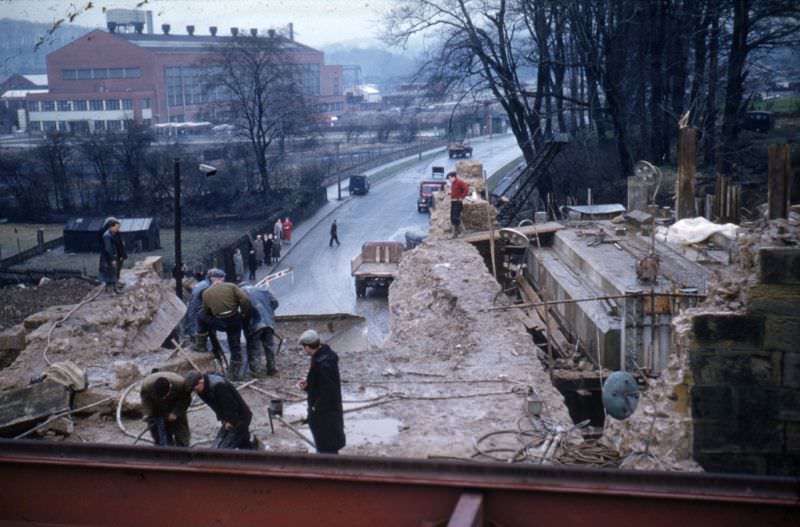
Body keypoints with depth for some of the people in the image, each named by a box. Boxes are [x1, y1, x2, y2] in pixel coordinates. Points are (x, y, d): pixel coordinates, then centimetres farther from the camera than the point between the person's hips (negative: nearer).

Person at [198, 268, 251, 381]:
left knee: (202, 317, 26)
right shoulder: (231, 286, -1)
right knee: (235, 347, 13)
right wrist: (244, 314, 4)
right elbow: (245, 300, -11)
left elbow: (206, 312, 14)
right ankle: (235, 373, 15)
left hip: (219, 323, 0)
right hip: (234, 321, 0)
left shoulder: (206, 293, 4)